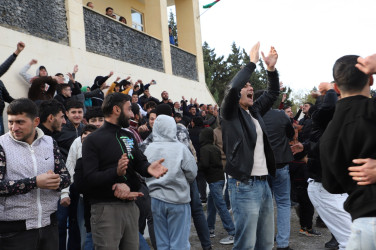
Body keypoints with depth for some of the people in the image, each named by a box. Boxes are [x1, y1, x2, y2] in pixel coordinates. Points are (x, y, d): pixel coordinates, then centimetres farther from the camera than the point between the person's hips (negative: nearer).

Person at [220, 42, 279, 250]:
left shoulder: (255, 111, 16)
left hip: (263, 184, 8)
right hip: (244, 186, -7)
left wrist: (271, 68, 9)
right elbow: (233, 87, -21)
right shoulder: (230, 113, -3)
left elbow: (273, 93, 23)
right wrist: (252, 62, -12)